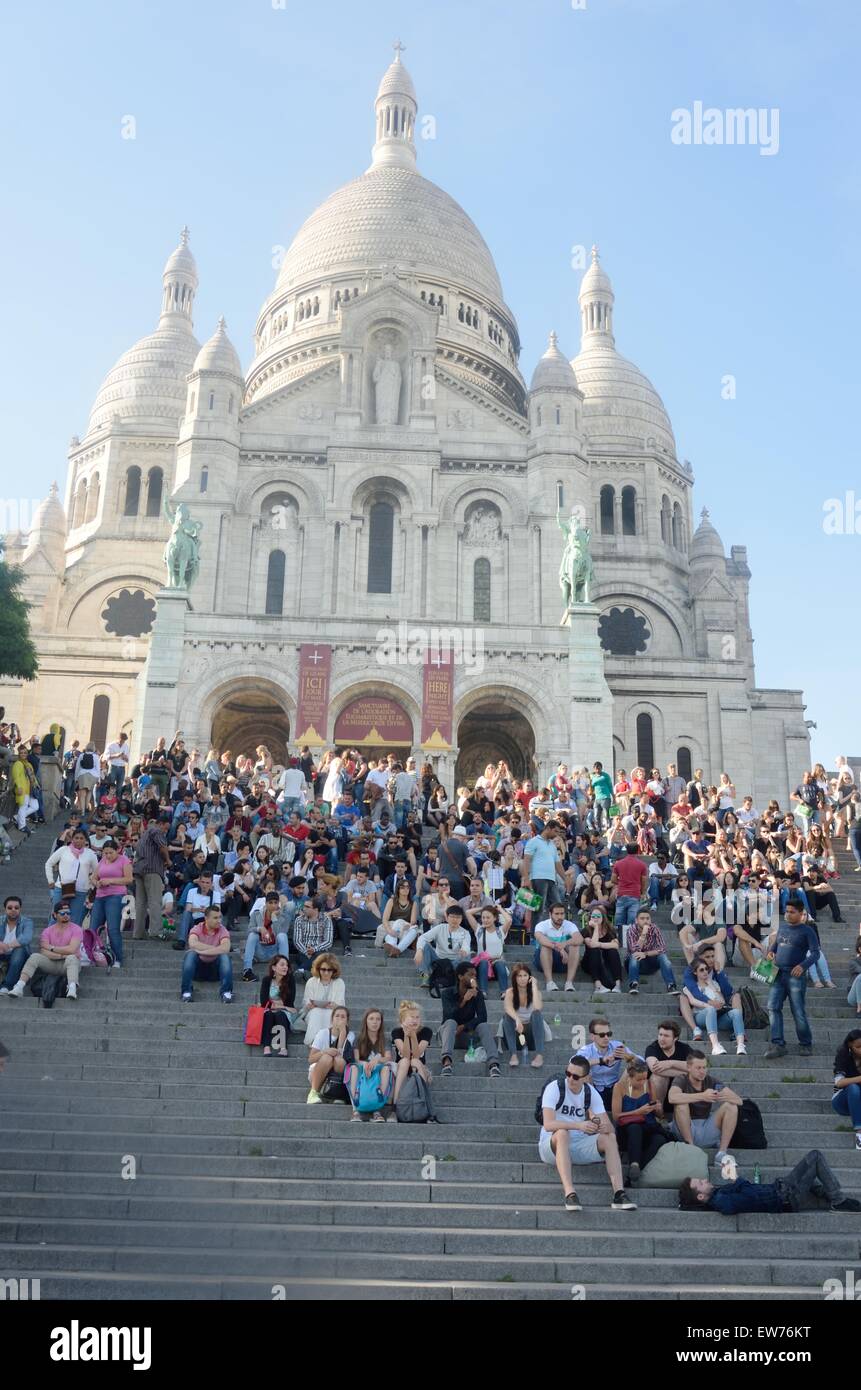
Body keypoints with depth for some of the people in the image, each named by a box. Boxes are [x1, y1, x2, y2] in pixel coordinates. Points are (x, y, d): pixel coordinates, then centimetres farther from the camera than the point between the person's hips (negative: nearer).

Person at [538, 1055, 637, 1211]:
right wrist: (579, 1125, -41)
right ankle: (569, 1194, -45)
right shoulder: (554, 1088, -14)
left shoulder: (591, 1093, 1)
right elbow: (548, 1124, -28)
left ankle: (619, 1193, -26)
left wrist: (605, 1127, -30)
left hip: (578, 1145, 5)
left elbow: (609, 1126, -4)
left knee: (610, 1138, -18)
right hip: (552, 1144, -4)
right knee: (563, 1133, -37)